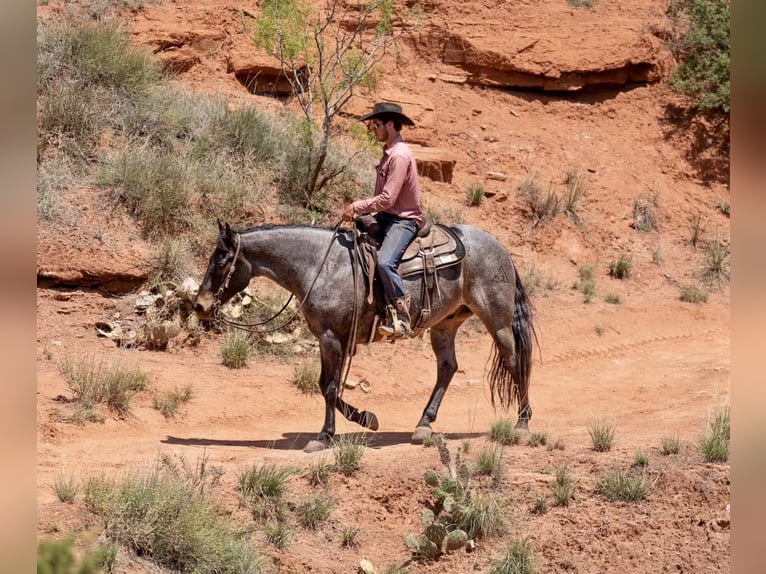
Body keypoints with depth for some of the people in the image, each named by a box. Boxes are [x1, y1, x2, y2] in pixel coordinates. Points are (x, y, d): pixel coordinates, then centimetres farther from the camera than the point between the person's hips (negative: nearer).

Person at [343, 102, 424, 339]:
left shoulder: (400, 155, -18)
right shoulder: (389, 152, 14)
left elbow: (387, 199, -23)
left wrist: (358, 206, -17)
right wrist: (362, 211, 10)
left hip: (403, 220, -11)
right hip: (386, 217, 11)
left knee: (385, 262, -31)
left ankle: (401, 319, -29)